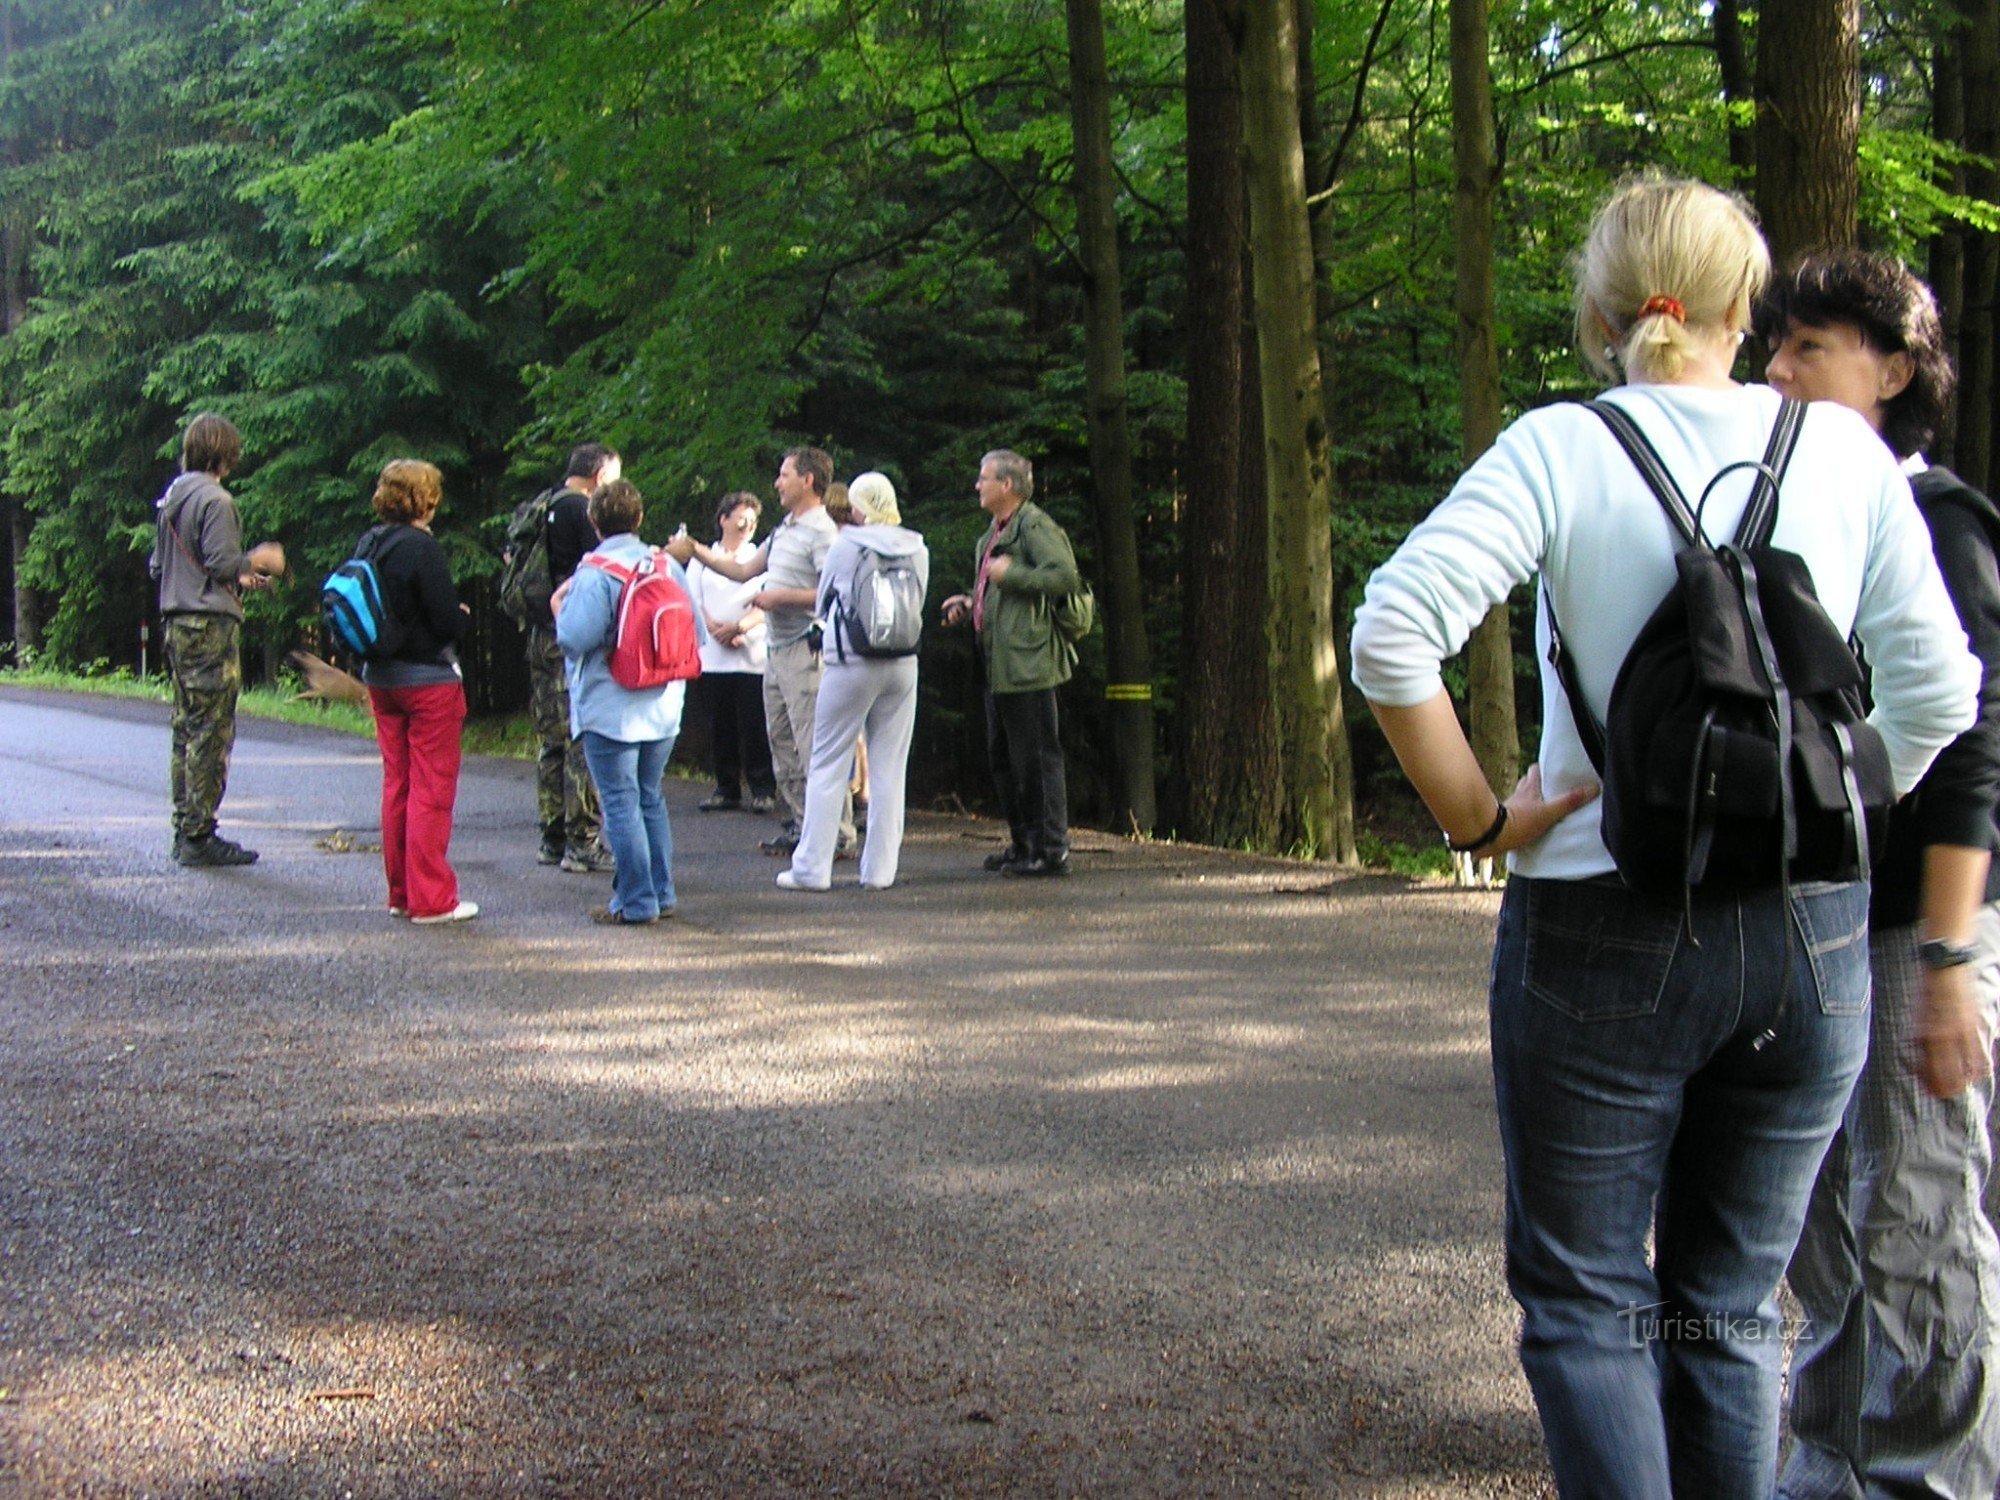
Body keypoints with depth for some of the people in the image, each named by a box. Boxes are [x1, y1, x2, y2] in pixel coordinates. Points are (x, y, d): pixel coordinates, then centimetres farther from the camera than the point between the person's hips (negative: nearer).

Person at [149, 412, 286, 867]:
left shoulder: (172, 498, 15)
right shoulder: (215, 500, -12)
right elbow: (222, 562, -20)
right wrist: (256, 561, 1)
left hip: (177, 624, 9)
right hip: (212, 625, -9)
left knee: (186, 728, 12)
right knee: (211, 731, -6)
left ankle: (185, 830, 16)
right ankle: (199, 836, -5)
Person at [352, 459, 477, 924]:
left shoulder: (368, 545, 4)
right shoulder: (421, 547, -18)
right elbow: (447, 621, -19)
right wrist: (464, 615, 3)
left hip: (381, 677, 7)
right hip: (429, 680, -7)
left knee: (396, 784, 14)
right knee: (432, 789, -2)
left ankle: (400, 893, 20)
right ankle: (431, 899, 0)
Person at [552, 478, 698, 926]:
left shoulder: (594, 573, -14)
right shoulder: (668, 566, 3)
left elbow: (576, 638, -22)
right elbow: (695, 631, 5)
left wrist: (561, 607, -3)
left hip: (610, 709, -6)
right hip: (663, 707, 6)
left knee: (621, 803, -1)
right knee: (650, 798, 17)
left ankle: (635, 902, 0)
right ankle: (661, 893, 19)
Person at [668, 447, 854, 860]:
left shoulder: (821, 532, -12)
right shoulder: (784, 531, 18)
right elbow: (744, 571, 28)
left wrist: (779, 596, -17)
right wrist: (695, 551, 26)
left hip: (805, 650, -10)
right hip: (776, 649, 10)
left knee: (814, 747, -11)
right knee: (783, 746, 12)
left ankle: (837, 835, -8)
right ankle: (800, 826, 19)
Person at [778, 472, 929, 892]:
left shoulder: (846, 546, -5)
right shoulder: (917, 550, 4)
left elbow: (823, 602, 6)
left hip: (851, 663, -4)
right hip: (902, 664, 4)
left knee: (828, 767, 2)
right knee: (890, 769, 8)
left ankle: (812, 868, 2)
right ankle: (880, 869, 8)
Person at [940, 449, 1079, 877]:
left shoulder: (1035, 526, -10)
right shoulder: (994, 534, 20)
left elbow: (1065, 576, -23)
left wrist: (1009, 574, -18)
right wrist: (971, 604, 14)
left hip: (1028, 662, -11)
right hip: (999, 664, 11)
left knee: (1036, 757, -7)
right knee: (1002, 757, 14)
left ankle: (1051, 850, -2)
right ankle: (1023, 844, 23)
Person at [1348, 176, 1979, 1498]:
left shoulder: (1561, 452, -8)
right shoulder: (1843, 451, 1)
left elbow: (1393, 637, -18)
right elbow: (1938, 694, 3)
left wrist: (1480, 820, -8)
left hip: (1608, 930, -3)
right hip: (1814, 934, 3)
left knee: (1588, 1299, 10)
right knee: (1734, 1308, 16)